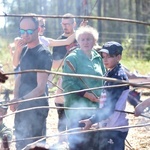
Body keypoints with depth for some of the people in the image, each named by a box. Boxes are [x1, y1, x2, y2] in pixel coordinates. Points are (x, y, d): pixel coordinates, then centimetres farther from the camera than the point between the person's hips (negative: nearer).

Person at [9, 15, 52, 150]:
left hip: (36, 107, -8)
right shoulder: (24, 51, 10)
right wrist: (15, 99, -2)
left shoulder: (43, 54, -14)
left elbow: (41, 88, -20)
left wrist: (21, 100, -34)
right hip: (22, 106, 8)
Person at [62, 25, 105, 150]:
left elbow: (103, 80, 22)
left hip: (95, 107, 6)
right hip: (77, 106, -6)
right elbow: (67, 84, -14)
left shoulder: (97, 58, 12)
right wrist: (86, 94, -19)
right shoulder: (72, 58, -7)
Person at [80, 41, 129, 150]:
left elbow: (109, 107, -21)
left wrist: (92, 120, -24)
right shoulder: (110, 74, 13)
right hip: (106, 127, 10)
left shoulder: (119, 76, -15)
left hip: (116, 129, -10)